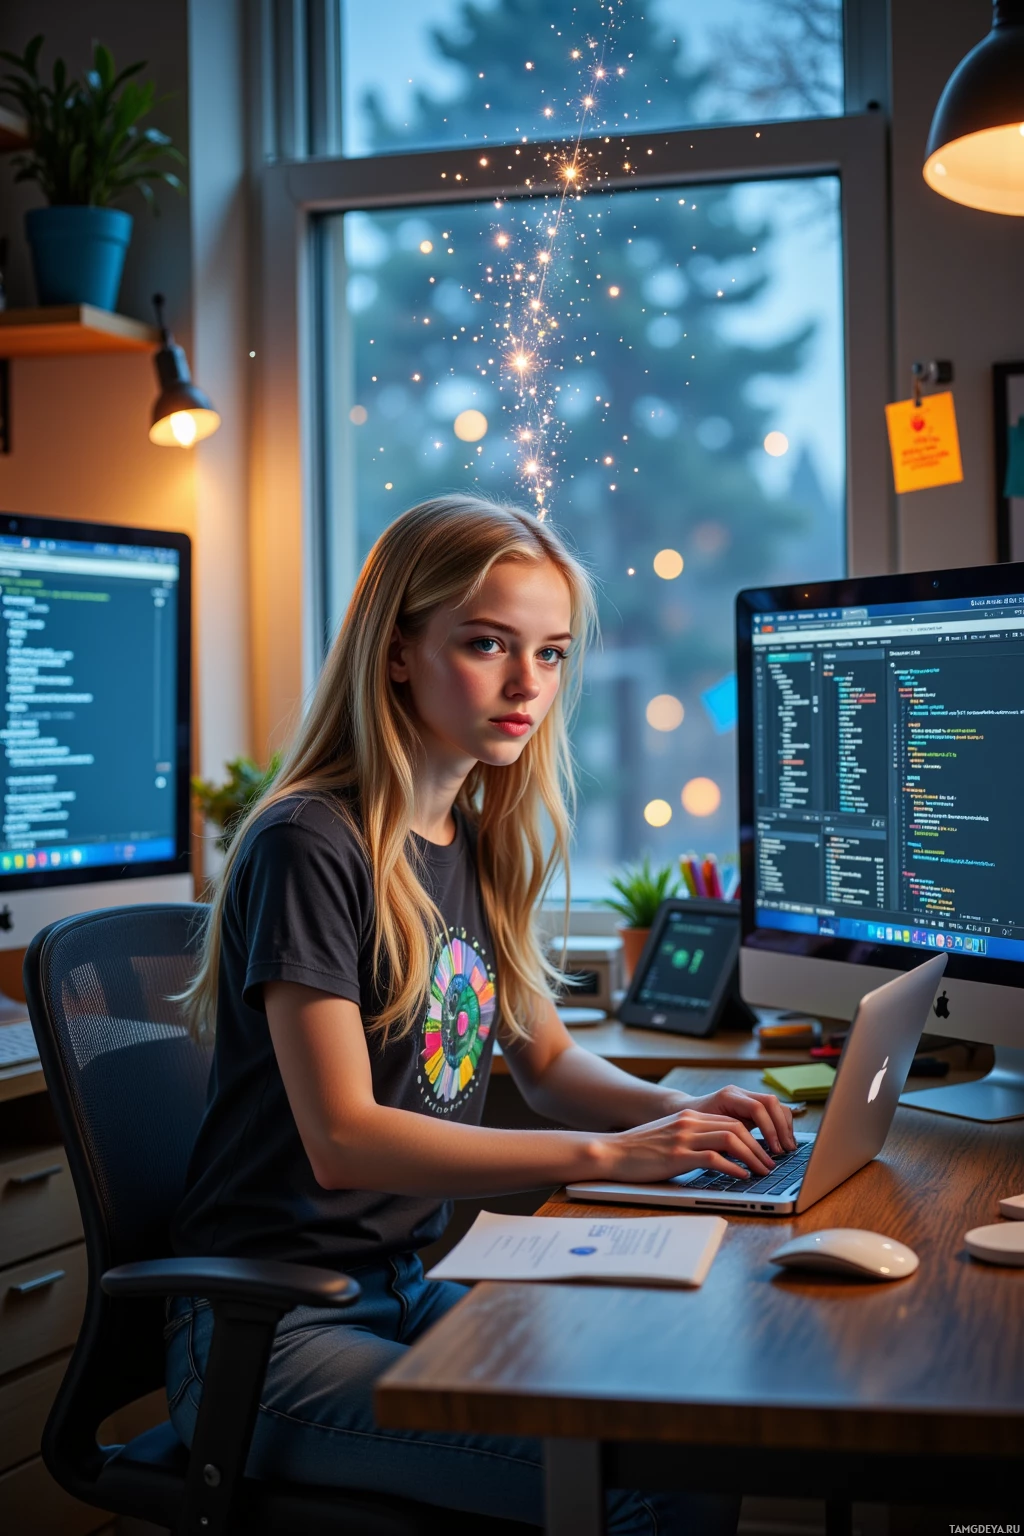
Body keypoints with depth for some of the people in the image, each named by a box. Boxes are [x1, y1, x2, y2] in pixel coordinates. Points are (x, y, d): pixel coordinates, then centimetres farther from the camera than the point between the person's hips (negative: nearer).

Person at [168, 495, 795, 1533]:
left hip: (410, 1285, 8)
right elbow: (341, 1139, -22)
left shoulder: (479, 846, 9)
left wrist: (674, 1110, -3)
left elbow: (546, 1062, 17)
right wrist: (605, 1154, -26)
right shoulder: (309, 847, -17)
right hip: (271, 1331, -8)